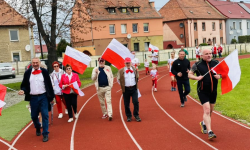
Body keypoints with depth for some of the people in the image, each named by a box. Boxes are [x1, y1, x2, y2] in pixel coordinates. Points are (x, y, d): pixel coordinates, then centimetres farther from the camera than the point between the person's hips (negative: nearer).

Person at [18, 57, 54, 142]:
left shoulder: (44, 72, 2)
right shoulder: (27, 73, 4)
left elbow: (49, 84, 4)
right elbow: (24, 84, 9)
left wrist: (51, 97, 4)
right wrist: (23, 90, -14)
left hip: (43, 97, -2)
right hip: (33, 98, 2)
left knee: (45, 115, -4)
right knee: (34, 116, 12)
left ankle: (45, 134, 3)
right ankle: (38, 129, 39)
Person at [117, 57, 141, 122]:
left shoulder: (134, 70, 2)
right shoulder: (121, 71, -4)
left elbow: (137, 77, 18)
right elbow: (118, 79, 8)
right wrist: (122, 85, 5)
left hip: (134, 88, 1)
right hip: (126, 89, -1)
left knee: (136, 102, -6)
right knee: (126, 104, 5)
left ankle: (136, 115, 9)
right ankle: (128, 116, 20)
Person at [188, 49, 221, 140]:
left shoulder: (216, 63, 3)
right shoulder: (197, 65, -5)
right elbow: (189, 74, 1)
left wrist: (219, 76, -10)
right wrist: (197, 77, -18)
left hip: (213, 91, 5)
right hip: (203, 91, -5)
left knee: (210, 111, 18)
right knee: (207, 110, -15)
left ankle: (204, 123, 45)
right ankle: (210, 132, -16)